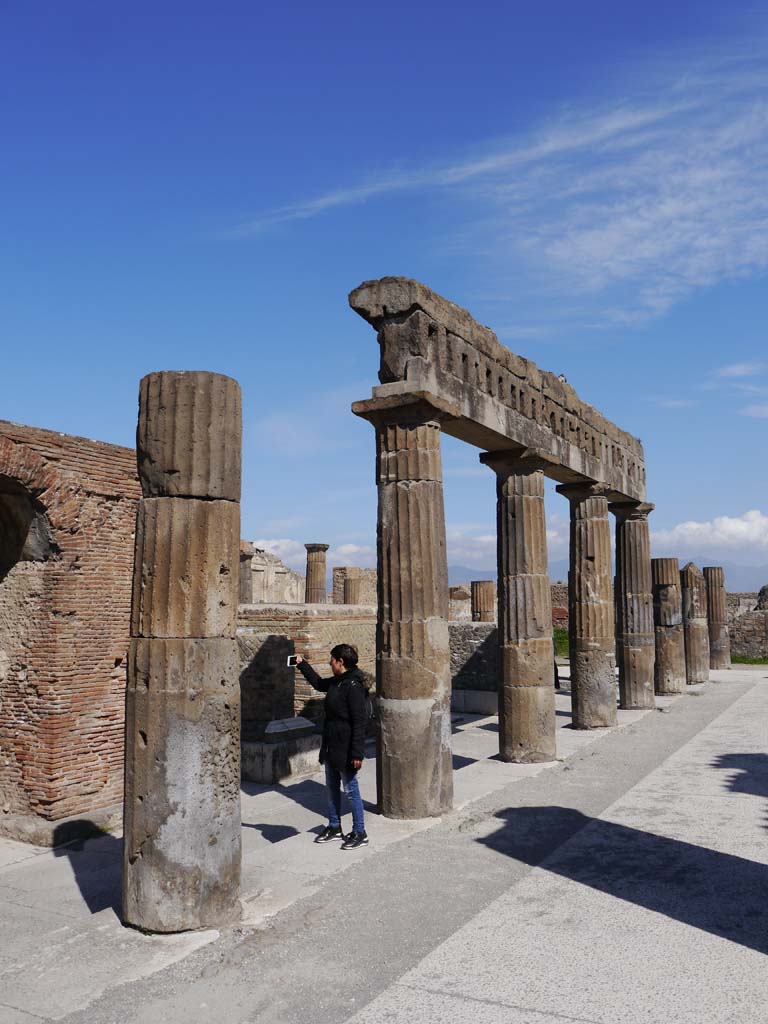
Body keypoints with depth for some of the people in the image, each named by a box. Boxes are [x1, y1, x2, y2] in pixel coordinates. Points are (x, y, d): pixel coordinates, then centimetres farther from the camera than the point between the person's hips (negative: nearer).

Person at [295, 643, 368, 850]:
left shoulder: (353, 686, -21)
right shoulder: (336, 682, 7)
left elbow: (359, 722, -22)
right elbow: (318, 683, 30)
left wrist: (357, 753, -23)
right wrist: (302, 664, 31)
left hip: (346, 750, -9)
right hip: (332, 747, 9)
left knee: (351, 790, 2)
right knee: (331, 788, 18)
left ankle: (360, 833, 15)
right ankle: (334, 828, 33)